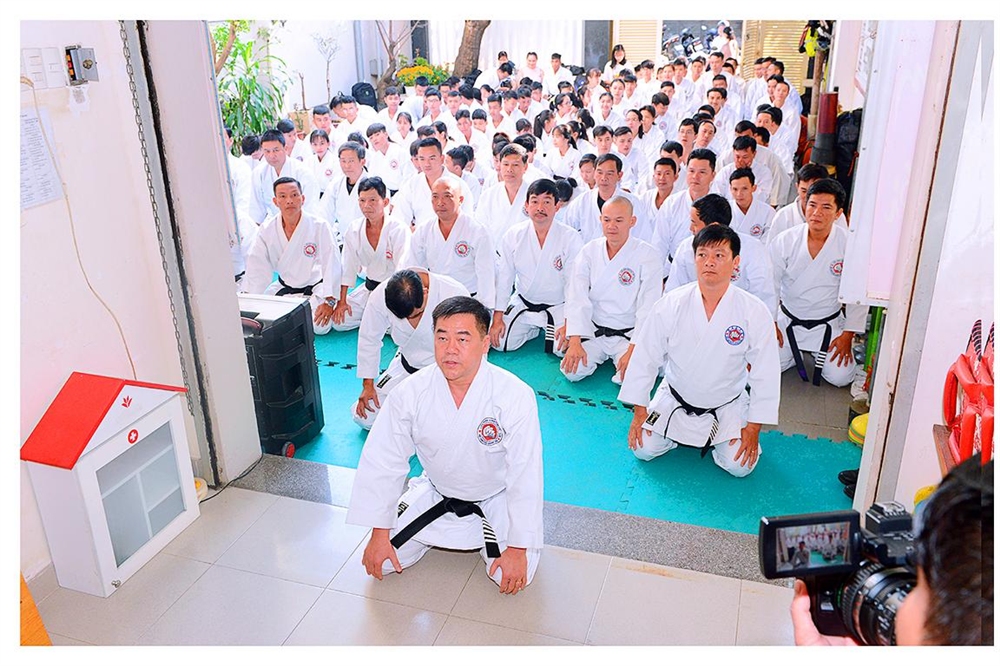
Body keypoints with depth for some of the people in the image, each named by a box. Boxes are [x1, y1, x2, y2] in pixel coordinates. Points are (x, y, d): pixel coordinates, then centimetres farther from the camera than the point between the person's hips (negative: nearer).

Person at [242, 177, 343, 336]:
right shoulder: (267, 229, -8)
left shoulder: (320, 227, -20)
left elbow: (332, 264, -21)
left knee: (320, 327, -24)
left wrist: (329, 301, -24)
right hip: (283, 287, 4)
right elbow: (257, 267, -6)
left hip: (314, 288, -4)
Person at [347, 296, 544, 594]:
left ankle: (487, 534, 16)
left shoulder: (516, 396, -29)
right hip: (435, 495, 2)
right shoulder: (411, 393, -21)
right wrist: (379, 534, -8)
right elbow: (383, 461, -11)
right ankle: (443, 533, 23)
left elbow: (525, 475, -23)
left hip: (496, 500, -2)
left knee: (512, 577, -17)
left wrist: (518, 549, -19)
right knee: (381, 561, -5)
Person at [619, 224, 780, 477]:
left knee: (739, 466, -13)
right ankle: (677, 432, 23)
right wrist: (640, 412, -6)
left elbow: (765, 373, -11)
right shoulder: (671, 304, -17)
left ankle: (716, 437, 20)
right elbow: (645, 357, -8)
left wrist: (753, 428, -9)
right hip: (674, 400, 1)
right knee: (643, 449, -8)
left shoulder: (755, 312, -19)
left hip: (727, 406, -1)